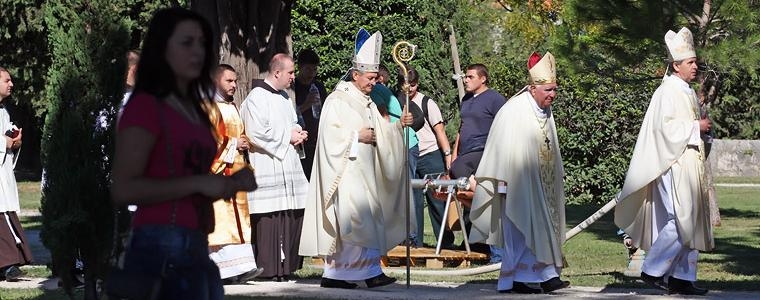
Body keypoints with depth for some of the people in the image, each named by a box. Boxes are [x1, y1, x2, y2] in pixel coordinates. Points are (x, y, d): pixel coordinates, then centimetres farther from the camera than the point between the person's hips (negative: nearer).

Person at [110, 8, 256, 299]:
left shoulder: (194, 111, 18)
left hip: (198, 250, 9)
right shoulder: (145, 106, -7)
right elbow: (124, 189, -17)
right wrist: (199, 183, -17)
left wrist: (232, 183, 9)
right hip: (163, 249, -9)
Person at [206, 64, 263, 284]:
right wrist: (232, 144, -13)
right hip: (217, 172, -8)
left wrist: (245, 143, 9)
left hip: (236, 171, 9)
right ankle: (222, 270, -11)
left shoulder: (232, 108, 20)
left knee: (238, 219, 2)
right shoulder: (210, 108, -6)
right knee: (219, 218, -11)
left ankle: (239, 267, 0)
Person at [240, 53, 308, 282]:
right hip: (267, 167, -9)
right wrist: (288, 137, -11)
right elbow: (256, 134, -17)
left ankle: (286, 266, 12)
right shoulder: (257, 97, -10)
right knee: (270, 218, -9)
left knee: (292, 215, 6)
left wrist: (298, 134, 7)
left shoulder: (284, 97, 18)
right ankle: (269, 269, -4)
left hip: (288, 163, 9)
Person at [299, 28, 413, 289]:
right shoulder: (338, 100, -8)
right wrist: (357, 135, -15)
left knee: (346, 223, 7)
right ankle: (371, 270, -17)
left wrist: (398, 125, 1)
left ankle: (333, 274, 9)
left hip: (363, 171, 9)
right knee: (360, 217, -15)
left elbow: (380, 133, 17)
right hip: (346, 169, -9)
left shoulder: (367, 103, 19)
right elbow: (330, 133, -15)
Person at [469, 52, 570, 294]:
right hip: (519, 185, -8)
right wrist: (503, 185, -17)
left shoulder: (546, 113, 11)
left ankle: (544, 275, 8)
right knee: (521, 230, -6)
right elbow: (504, 150, -15)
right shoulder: (513, 112, -14)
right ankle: (520, 277, -1)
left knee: (542, 226, 6)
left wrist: (557, 178, 19)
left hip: (542, 186, 8)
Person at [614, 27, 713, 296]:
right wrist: (696, 127, -14)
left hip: (690, 166, 10)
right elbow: (666, 127, -20)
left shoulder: (688, 92, 17)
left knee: (692, 223, 8)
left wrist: (703, 128, 8)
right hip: (674, 166, -10)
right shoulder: (667, 92, -11)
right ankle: (652, 270, -3)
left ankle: (682, 277, 11)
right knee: (681, 223, -13)